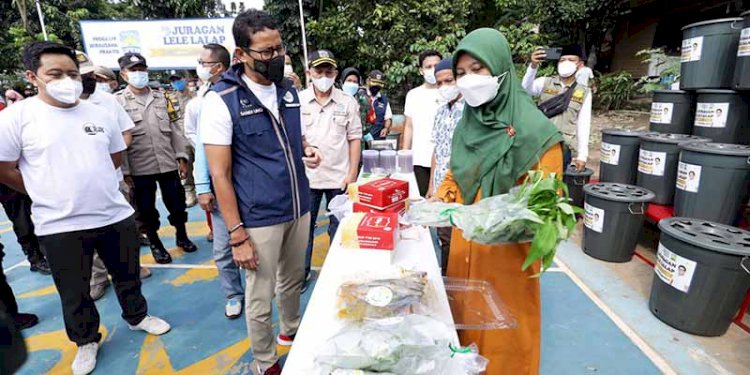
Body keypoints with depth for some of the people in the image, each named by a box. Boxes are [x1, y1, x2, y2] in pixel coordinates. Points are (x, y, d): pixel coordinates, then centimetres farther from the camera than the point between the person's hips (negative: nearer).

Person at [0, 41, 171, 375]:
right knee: (74, 292, 15)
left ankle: (137, 316, 43)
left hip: (117, 216, 3)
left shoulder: (99, 114, 3)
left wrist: (93, 184, 8)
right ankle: (86, 340, 37)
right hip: (60, 226, -2)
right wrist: (50, 194, 0)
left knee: (128, 274, 19)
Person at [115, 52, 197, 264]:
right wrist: (125, 171, -9)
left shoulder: (161, 98, 10)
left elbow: (174, 129, 10)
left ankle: (182, 236, 33)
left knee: (177, 204, 11)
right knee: (147, 211, 9)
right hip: (139, 169, -3)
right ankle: (156, 245, 27)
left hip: (168, 164, 3)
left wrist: (182, 157, 3)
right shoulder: (118, 101, -2)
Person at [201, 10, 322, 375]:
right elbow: (219, 173, -14)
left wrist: (308, 150, -5)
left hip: (299, 209, 6)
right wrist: (237, 235, -15)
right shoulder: (221, 99, -13)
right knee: (260, 298, 11)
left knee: (293, 280, 23)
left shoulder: (289, 90, 5)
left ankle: (292, 329, 49)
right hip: (259, 218, -5)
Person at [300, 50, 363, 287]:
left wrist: (352, 174, -4)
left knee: (339, 228, 11)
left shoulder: (348, 103, 1)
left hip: (339, 177, 0)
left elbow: (354, 139, 2)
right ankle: (302, 273, 28)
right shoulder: (298, 101, 1)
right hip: (306, 176, 1)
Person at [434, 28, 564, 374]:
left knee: (502, 336, 12)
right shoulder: (466, 125, 4)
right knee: (465, 325, 21)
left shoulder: (534, 131, -15)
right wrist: (436, 203, -5)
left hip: (507, 253, -5)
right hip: (464, 248, 6)